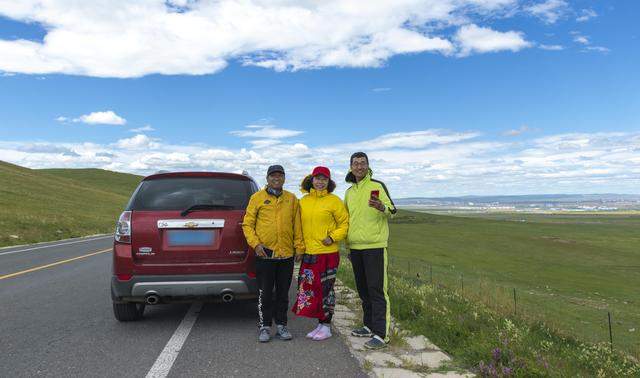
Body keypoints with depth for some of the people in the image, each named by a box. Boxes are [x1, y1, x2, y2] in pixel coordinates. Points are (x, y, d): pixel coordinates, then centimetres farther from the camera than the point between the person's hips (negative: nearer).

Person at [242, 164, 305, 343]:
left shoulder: (292, 199, 8)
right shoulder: (257, 197, 1)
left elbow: (297, 225, 9)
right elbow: (247, 224, -1)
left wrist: (299, 247, 3)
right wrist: (255, 243, -13)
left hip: (286, 254, 3)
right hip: (264, 254, -2)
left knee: (283, 293, 12)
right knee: (265, 293, 5)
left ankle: (281, 325, 23)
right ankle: (264, 326, 17)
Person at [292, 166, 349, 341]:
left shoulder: (334, 201, -5)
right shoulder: (303, 201, 9)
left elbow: (345, 223, -3)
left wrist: (333, 237, -16)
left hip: (328, 253, -5)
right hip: (308, 254, 5)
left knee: (325, 289, 2)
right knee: (309, 288, 10)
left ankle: (326, 327, 17)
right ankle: (320, 324, 25)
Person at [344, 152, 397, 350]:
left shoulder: (377, 186, -3)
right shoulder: (349, 192, 15)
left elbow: (392, 211, -5)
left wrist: (382, 208, -28)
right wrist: (349, 245, 22)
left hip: (374, 246, -7)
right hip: (355, 247, 7)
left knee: (377, 289, -8)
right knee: (363, 289, 14)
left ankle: (381, 334, -4)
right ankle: (369, 326, 27)